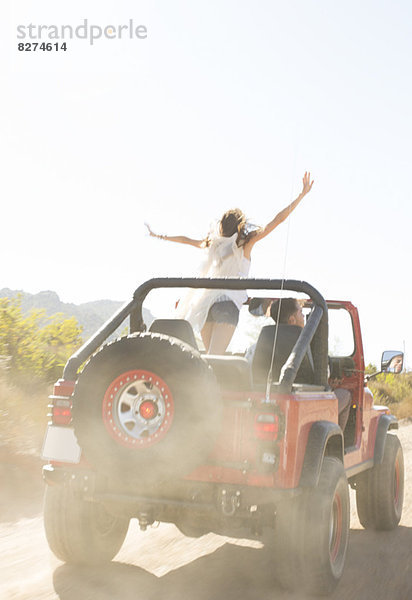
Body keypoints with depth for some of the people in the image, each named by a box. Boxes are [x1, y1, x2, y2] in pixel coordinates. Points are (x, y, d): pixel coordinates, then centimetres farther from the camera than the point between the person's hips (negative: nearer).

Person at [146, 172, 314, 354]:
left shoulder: (212, 243, 16)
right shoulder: (244, 243, 3)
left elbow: (186, 239, 32)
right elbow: (278, 220, 1)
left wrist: (160, 236, 49)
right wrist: (302, 195, 3)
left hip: (205, 303, 5)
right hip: (228, 303, -5)